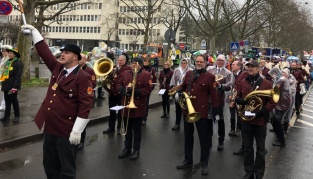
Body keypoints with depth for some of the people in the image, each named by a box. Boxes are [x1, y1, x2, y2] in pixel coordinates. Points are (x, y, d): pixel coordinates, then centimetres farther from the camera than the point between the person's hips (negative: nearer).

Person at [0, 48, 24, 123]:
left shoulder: (18, 63, -11)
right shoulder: (7, 62, 13)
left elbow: (18, 76, -17)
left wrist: (15, 86, -22)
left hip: (12, 86, -7)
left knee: (14, 101, 3)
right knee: (7, 101, 12)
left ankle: (17, 116, 16)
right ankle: (6, 116, 20)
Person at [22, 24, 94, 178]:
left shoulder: (83, 77, -15)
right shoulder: (57, 68, 8)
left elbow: (85, 105, -19)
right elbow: (44, 51, 17)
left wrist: (77, 131, -21)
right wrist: (33, 31, 13)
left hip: (66, 131, -8)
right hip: (50, 127, 8)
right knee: (49, 166, 21)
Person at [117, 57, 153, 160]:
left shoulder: (146, 75, -5)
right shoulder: (125, 73, 11)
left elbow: (148, 89, -13)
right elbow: (119, 84, 13)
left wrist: (134, 91, -22)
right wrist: (123, 89, -10)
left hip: (138, 106, -5)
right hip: (126, 105, 5)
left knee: (136, 129, 5)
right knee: (127, 129, 14)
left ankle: (136, 150, 17)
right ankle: (127, 148, 27)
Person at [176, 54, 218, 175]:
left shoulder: (209, 77, -6)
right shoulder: (188, 74, 8)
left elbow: (213, 94, -8)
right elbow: (183, 86, 19)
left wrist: (215, 111, -12)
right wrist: (178, 92, -3)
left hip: (201, 111, -5)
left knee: (204, 138, 6)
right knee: (188, 136, 16)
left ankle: (204, 164, 20)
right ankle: (188, 160, 32)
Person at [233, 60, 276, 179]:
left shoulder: (266, 84, -6)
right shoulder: (243, 83, 4)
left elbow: (272, 102, -7)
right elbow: (237, 97, 11)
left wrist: (260, 112, -19)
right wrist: (242, 101, -12)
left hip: (260, 120, -3)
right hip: (246, 119, 3)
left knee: (260, 149, 11)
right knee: (247, 148, 12)